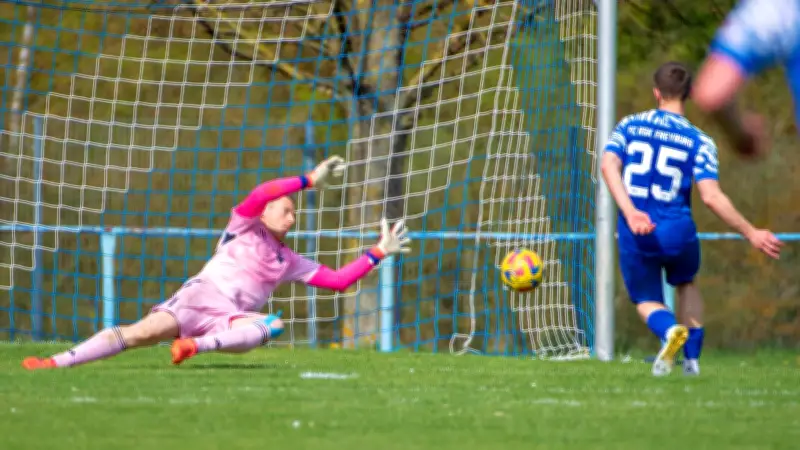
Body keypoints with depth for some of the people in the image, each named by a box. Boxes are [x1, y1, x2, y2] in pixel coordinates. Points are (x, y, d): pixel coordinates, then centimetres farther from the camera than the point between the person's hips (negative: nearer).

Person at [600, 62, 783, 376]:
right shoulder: (699, 142, -1)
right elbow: (711, 196, -12)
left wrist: (630, 213, -22)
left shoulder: (629, 126, 5)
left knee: (646, 301, 19)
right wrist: (751, 234, -6)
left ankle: (670, 330, -17)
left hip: (635, 235, 0)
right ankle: (692, 358, 20)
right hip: (677, 232, 0)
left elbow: (608, 165, -13)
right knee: (685, 284, 32)